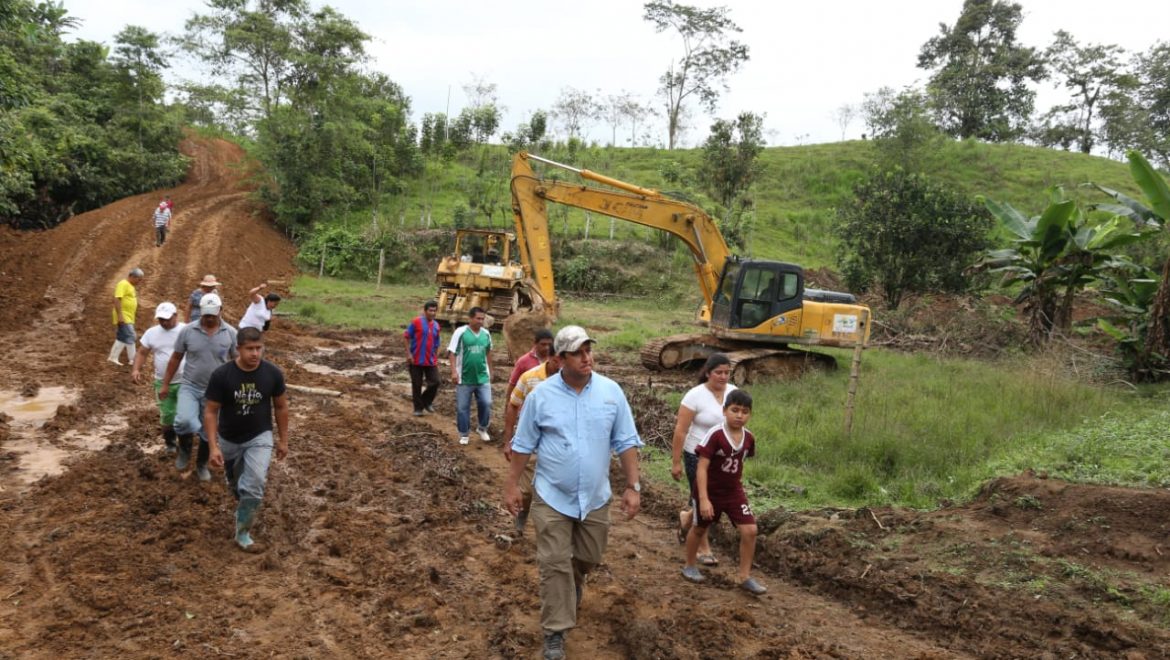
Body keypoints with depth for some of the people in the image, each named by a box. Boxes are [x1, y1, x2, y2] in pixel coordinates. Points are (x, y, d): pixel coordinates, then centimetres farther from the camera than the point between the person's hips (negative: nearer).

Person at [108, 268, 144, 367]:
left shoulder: (130, 286, 16)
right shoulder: (123, 284, -15)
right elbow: (117, 300, -22)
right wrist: (120, 315, -26)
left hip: (128, 318, 10)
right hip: (124, 318, -10)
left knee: (122, 338, 13)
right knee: (130, 337, -8)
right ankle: (132, 359, -5)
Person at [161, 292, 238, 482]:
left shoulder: (230, 333, -6)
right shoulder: (187, 331, -7)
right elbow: (176, 358, 3)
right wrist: (165, 384, 6)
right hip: (189, 387, -1)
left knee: (208, 433, 10)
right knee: (184, 421, -25)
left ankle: (201, 464, 35)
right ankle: (185, 448, 7)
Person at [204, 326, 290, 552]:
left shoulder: (273, 373, -17)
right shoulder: (221, 375, -22)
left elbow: (281, 407, -2)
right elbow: (211, 412, -13)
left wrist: (283, 440, 2)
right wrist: (213, 446, -20)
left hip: (259, 437, -1)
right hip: (229, 439, 1)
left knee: (254, 488, -13)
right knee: (235, 484, 22)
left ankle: (243, 534, 4)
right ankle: (243, 505, 54)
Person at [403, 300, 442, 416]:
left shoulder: (436, 325, 7)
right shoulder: (416, 322, -9)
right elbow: (406, 337, -7)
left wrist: (436, 359, 13)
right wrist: (409, 353, -12)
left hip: (431, 361, 4)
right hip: (416, 360, -4)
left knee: (435, 382, -2)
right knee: (417, 385, 4)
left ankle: (426, 401, 22)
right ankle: (418, 408, 17)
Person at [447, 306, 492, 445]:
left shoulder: (486, 334, 4)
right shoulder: (460, 332, -11)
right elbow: (452, 352, -10)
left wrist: (490, 371, 19)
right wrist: (454, 372, -18)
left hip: (482, 377, 3)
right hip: (464, 378, -3)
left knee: (486, 403, -2)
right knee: (462, 407, 6)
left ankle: (482, 428, 21)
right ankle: (463, 434, 20)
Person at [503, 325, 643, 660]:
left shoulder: (611, 391, -6)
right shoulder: (540, 395, -10)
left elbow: (626, 443, -2)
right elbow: (523, 444, -2)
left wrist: (632, 486, -4)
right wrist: (511, 485, -1)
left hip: (595, 497, 3)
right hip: (552, 497, -2)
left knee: (587, 558, 19)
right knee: (555, 564, 0)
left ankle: (573, 587, 52)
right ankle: (555, 631, 12)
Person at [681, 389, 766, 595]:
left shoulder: (749, 438, -8)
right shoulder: (715, 435, -25)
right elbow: (702, 468, -24)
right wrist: (703, 499, -28)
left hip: (734, 491, 4)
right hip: (710, 492, -4)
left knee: (749, 530, -5)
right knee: (699, 528, 16)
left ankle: (745, 577, 8)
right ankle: (690, 566, 39)